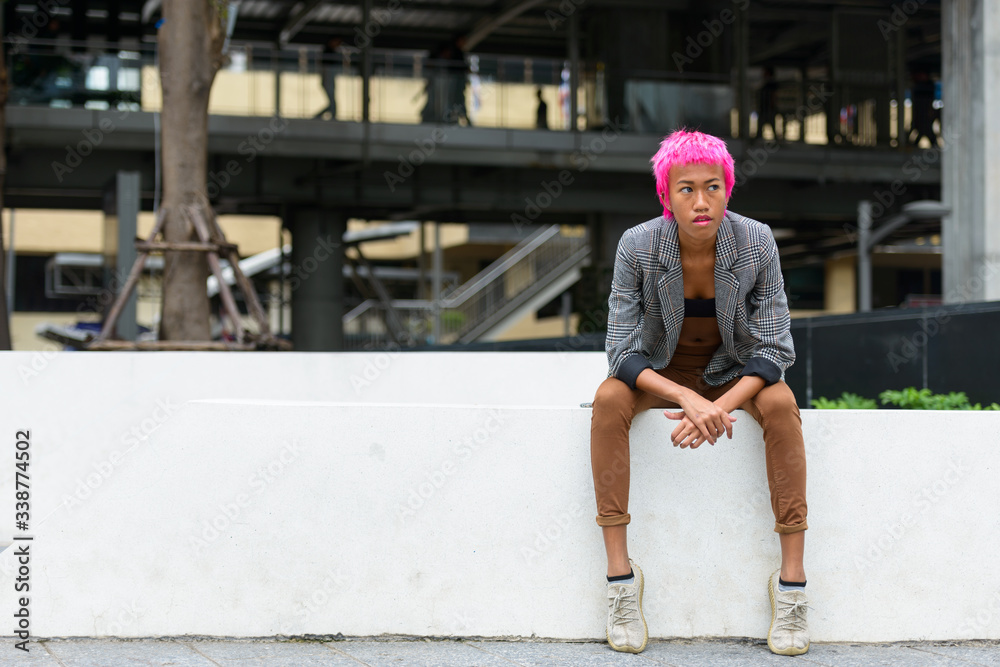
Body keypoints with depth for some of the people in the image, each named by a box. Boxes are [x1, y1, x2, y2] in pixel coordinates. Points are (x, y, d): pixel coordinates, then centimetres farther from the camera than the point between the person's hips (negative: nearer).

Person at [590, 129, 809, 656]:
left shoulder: (756, 244, -18)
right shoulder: (637, 247, -20)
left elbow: (774, 349, -16)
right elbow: (622, 352, -20)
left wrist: (721, 407, -32)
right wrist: (687, 398, -37)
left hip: (731, 373, 0)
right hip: (659, 373, 0)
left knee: (780, 402, -31)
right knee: (608, 398, -31)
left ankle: (792, 577, -27)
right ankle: (619, 571, -28)